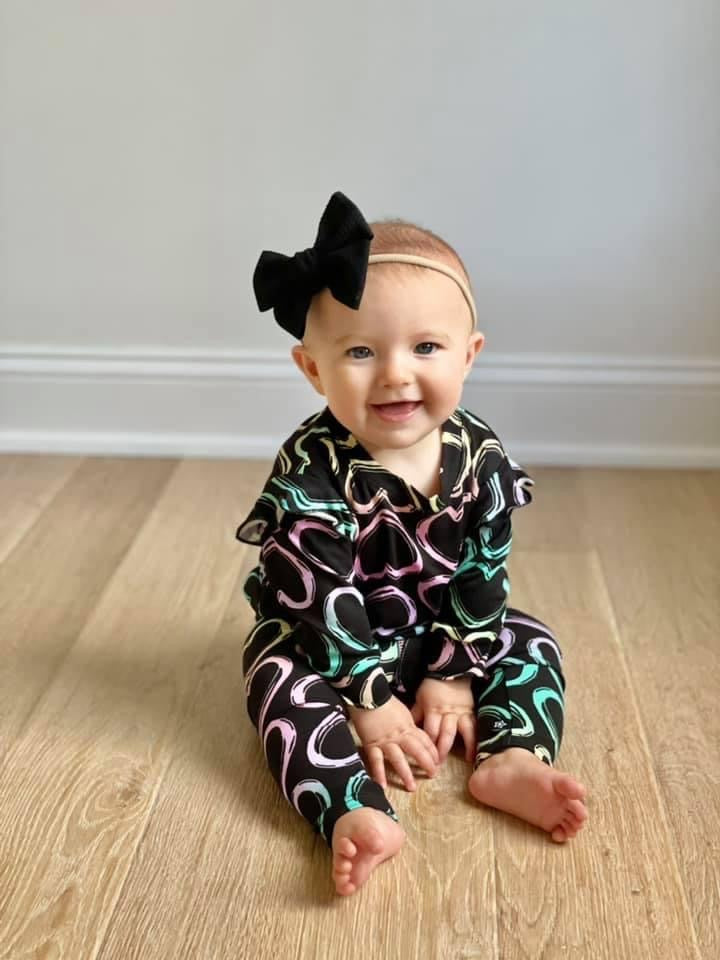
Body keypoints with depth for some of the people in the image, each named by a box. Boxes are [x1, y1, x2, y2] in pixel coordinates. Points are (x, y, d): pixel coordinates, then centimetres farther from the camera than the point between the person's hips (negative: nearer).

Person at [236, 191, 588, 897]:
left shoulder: (480, 458, -16)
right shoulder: (310, 470, -28)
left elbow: (482, 574, -8)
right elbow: (320, 598, -27)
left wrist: (455, 673, -12)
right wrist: (370, 700, -26)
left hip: (438, 634, 4)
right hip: (320, 640, -4)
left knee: (529, 644, -4)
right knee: (283, 681, -29)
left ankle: (510, 761, -22)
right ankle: (356, 813, -44)